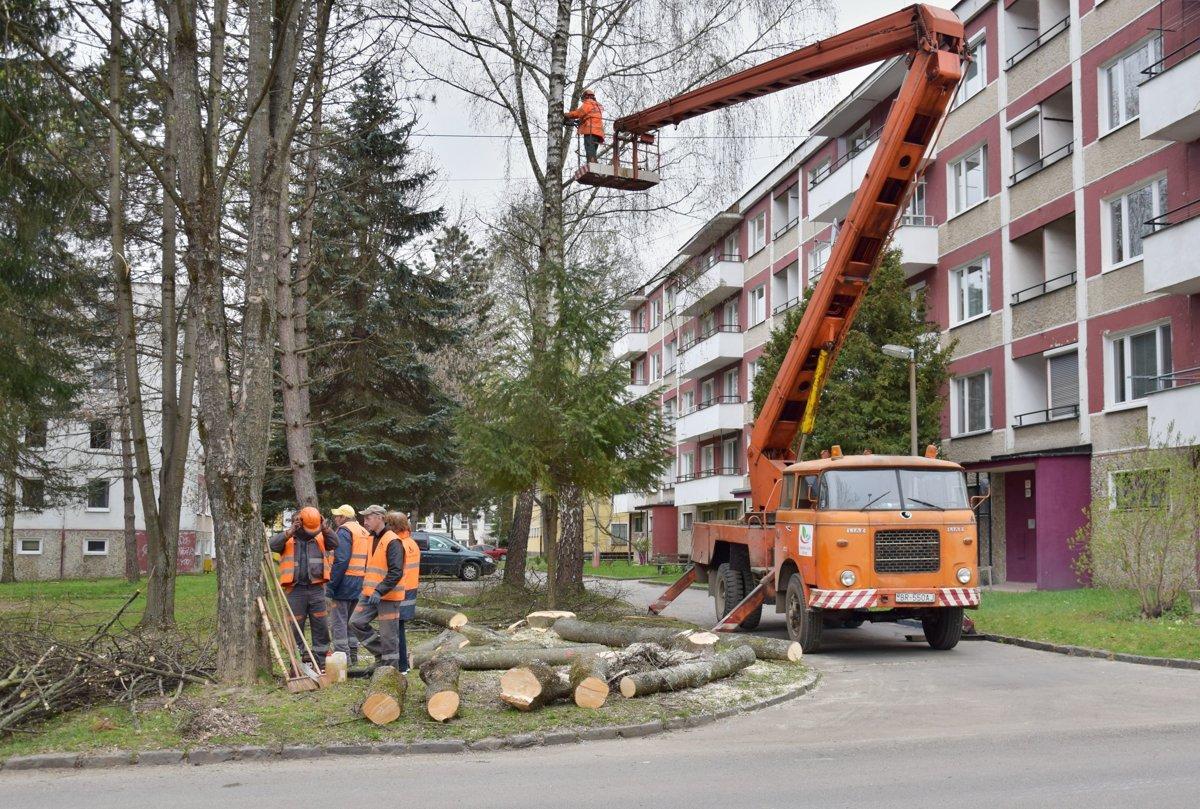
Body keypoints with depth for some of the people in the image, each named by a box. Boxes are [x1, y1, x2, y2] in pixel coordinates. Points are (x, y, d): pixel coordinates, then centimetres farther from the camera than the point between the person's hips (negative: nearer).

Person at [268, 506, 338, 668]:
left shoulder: (320, 537, 10)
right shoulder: (287, 538, 5)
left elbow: (334, 543, -4)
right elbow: (272, 545, -12)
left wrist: (325, 528, -16)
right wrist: (290, 532, -22)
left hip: (316, 589, 2)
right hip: (295, 590, -2)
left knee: (321, 629, 2)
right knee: (295, 630, 3)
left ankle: (320, 665, 10)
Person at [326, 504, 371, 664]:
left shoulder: (344, 531, -10)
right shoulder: (364, 532, 17)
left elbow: (340, 561, -18)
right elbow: (366, 560, 17)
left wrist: (331, 586, -16)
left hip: (344, 583, -8)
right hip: (360, 585, 9)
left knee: (338, 623, -4)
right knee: (351, 621, 18)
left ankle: (343, 657, -7)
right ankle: (353, 655, 21)